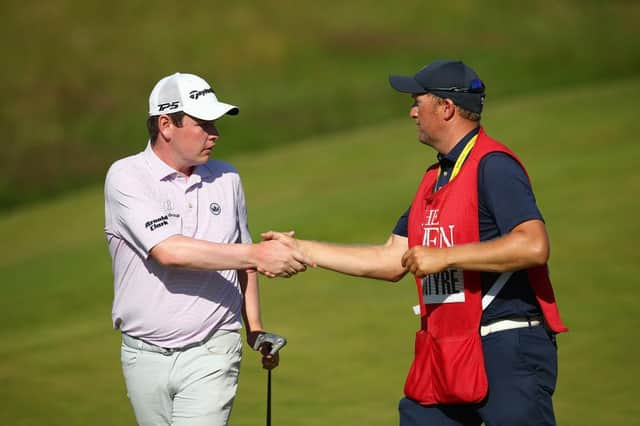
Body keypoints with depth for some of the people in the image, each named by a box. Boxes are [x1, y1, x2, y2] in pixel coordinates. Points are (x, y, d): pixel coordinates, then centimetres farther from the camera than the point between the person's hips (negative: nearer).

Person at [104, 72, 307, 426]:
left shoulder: (226, 179, 7)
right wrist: (257, 255, -25)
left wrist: (254, 328, 13)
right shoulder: (126, 178, -9)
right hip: (144, 355, -1)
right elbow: (170, 251, -23)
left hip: (210, 355, 1)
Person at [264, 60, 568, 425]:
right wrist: (301, 250, 21)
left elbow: (533, 246, -24)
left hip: (509, 353, -9)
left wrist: (444, 257, -20)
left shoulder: (493, 166, -11)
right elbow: (391, 261, 21)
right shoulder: (436, 176, 18)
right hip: (446, 354, 9)